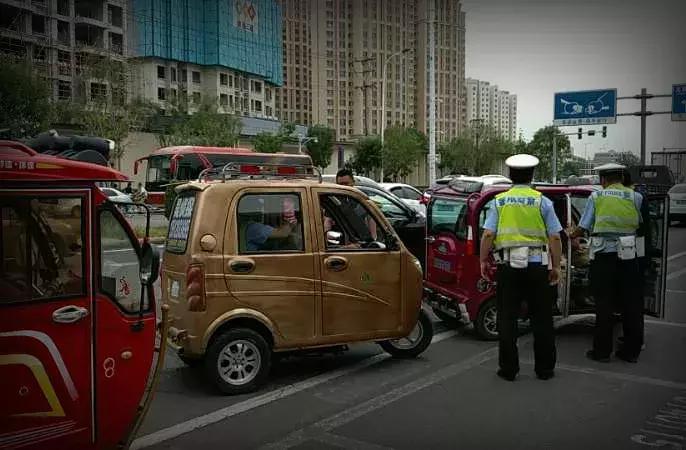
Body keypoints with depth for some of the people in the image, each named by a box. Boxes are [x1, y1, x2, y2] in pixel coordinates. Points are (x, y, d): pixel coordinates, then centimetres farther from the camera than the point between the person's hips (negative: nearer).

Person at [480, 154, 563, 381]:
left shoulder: (499, 201, 3)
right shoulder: (542, 201, 1)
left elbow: (488, 235, -4)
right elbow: (555, 237, -2)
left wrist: (483, 261, 6)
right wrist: (556, 266, 6)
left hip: (508, 265, 0)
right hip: (537, 264, 0)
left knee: (507, 318, 6)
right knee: (541, 318, 9)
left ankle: (508, 369, 10)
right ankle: (544, 368, 16)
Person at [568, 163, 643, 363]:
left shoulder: (596, 196, 4)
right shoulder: (636, 197, 7)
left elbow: (583, 228, 2)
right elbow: (639, 223, 4)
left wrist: (571, 235, 21)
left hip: (603, 254, -1)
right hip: (628, 255, 1)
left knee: (604, 304, 5)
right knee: (631, 304, 10)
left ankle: (602, 351, 9)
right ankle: (631, 350, 17)